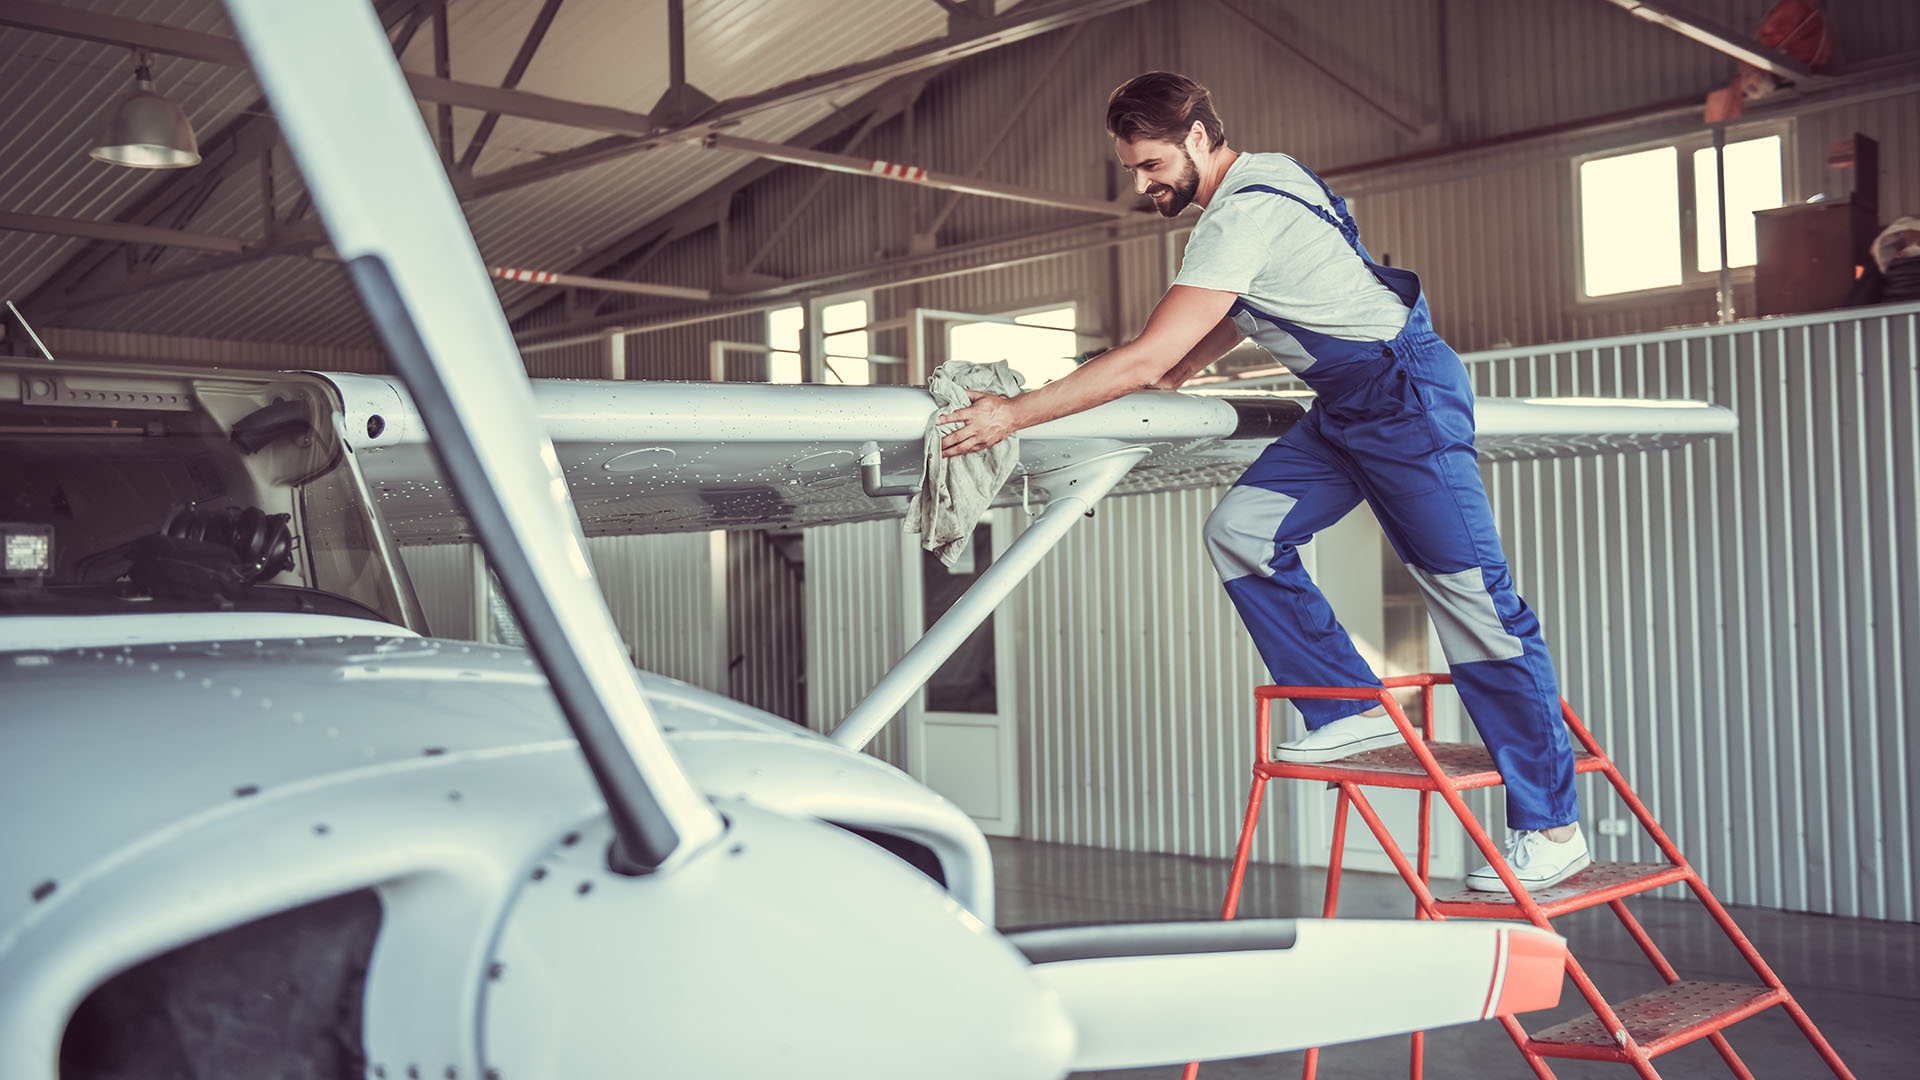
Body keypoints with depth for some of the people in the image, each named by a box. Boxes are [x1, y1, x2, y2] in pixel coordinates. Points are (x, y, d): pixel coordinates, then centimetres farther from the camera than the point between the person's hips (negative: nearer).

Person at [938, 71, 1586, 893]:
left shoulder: (1243, 214, -22)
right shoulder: (1260, 179, 8)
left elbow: (1148, 359, -27)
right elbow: (1242, 314, 24)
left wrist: (1014, 413, -24)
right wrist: (1175, 374, 13)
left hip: (1409, 394, -9)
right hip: (1344, 407, 9)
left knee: (1468, 592, -6)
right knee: (1242, 532, -4)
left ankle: (1553, 827, 2)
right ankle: (1350, 709, 3)